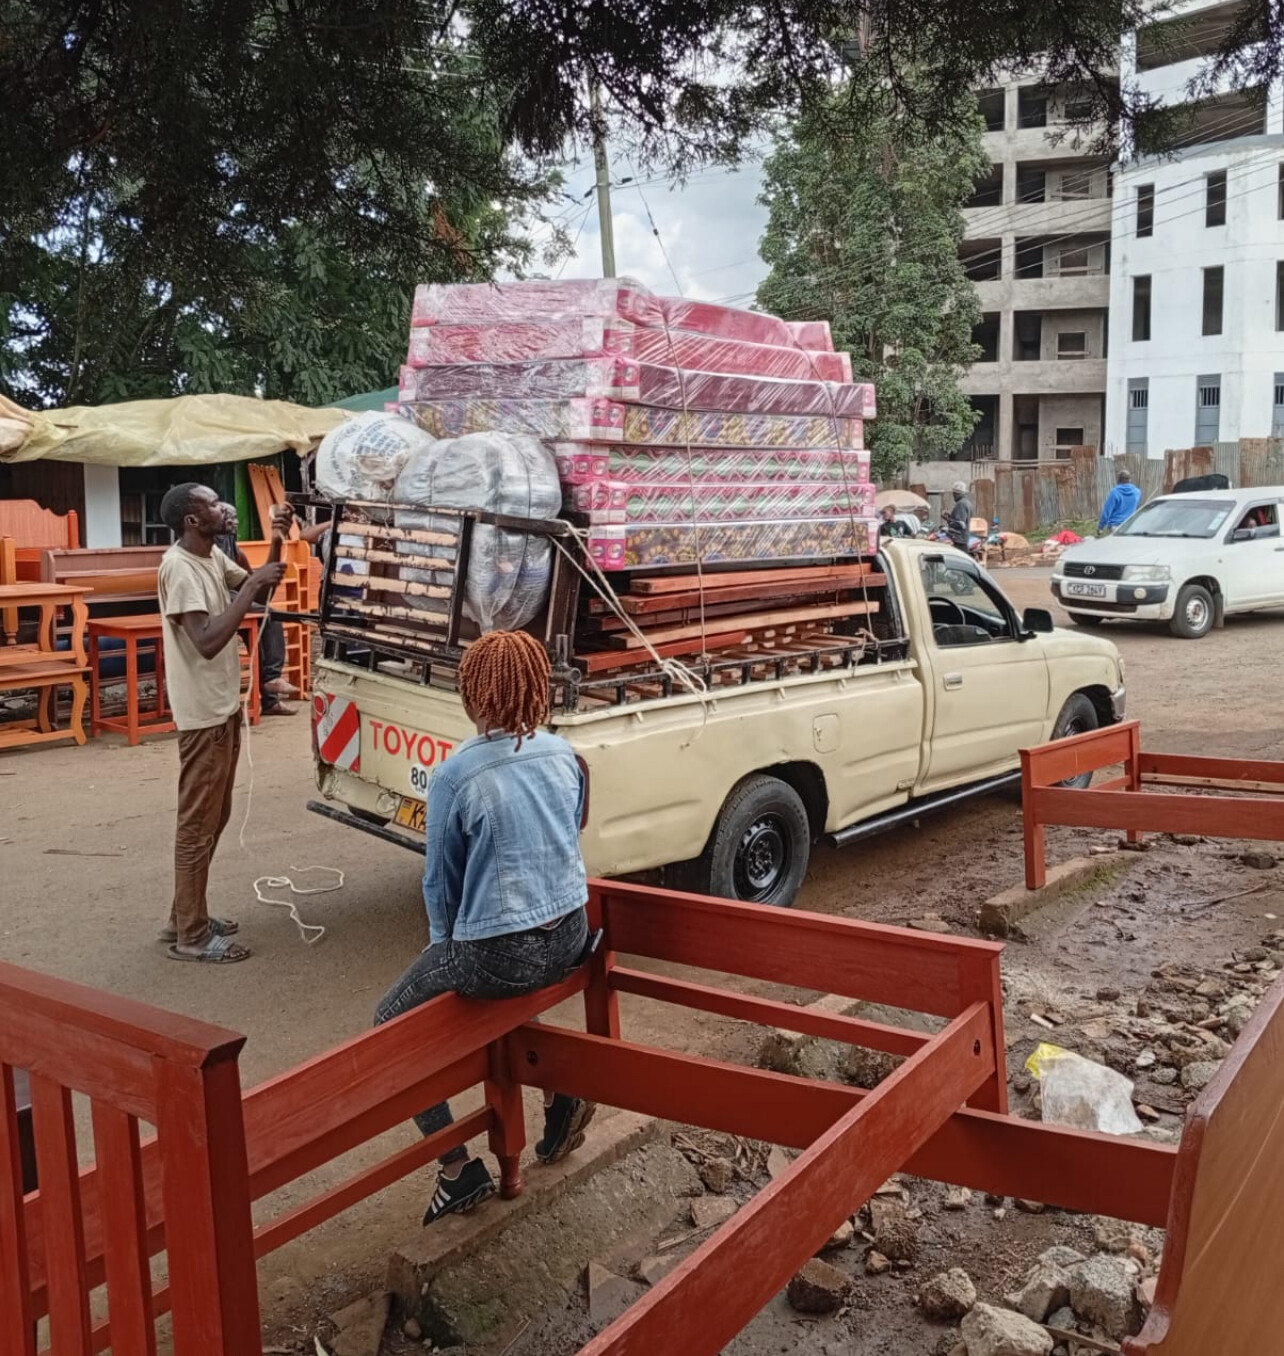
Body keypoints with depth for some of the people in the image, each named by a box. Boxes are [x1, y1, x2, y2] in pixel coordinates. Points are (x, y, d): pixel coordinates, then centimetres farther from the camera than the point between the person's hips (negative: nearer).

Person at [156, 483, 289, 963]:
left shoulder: (212, 555, 8)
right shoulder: (179, 567, -21)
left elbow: (256, 588, 19)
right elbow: (208, 641, -30)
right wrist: (252, 586, -27)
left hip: (224, 706, 10)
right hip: (204, 714, -10)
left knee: (213, 817, 18)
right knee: (198, 823, -1)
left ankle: (187, 917, 30)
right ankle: (190, 936, 10)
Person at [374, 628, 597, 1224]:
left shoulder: (456, 775, -18)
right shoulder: (562, 755, -1)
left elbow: (441, 878, -6)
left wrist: (443, 944, 14)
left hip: (500, 954, -6)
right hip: (569, 939, 7)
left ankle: (459, 1169, 14)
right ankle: (558, 1092, 29)